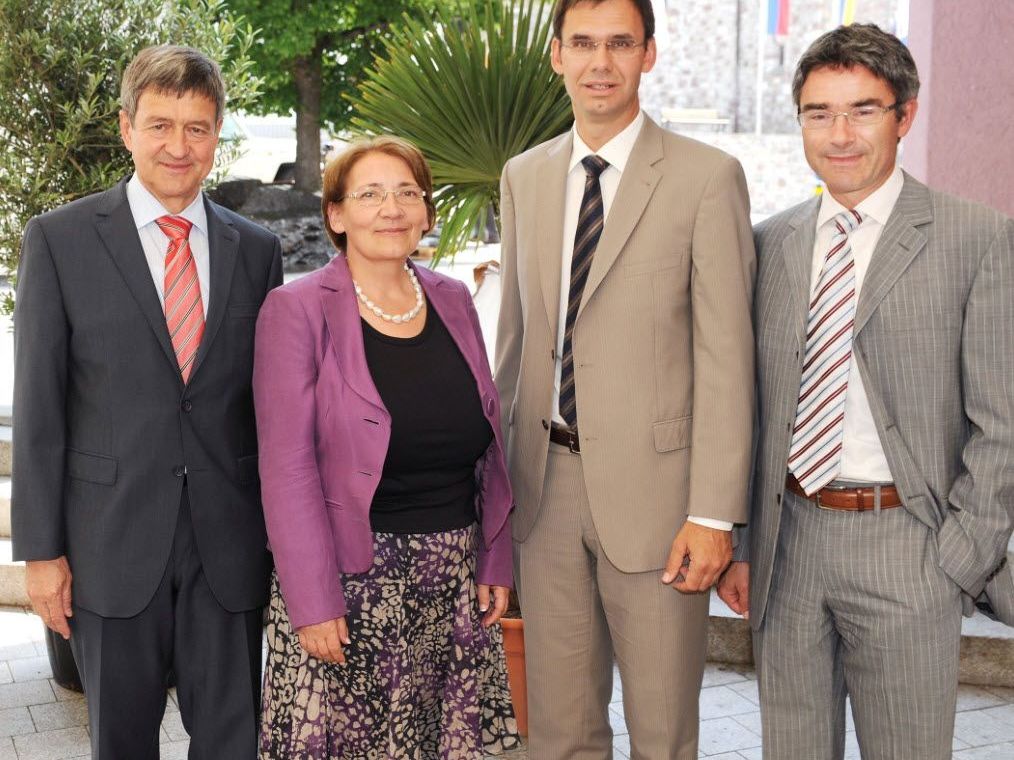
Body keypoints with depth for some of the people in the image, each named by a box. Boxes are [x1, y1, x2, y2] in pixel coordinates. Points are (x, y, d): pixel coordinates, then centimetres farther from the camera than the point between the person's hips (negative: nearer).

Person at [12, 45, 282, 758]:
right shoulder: (60, 238, -2)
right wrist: (41, 548, -5)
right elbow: (37, 405, -3)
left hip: (231, 544, 2)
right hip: (112, 541, -2)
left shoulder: (257, 250, 6)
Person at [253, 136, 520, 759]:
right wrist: (312, 602, -14)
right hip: (350, 578, -4)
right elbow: (287, 467, -11)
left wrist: (495, 562, 8)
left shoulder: (453, 301, 9)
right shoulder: (297, 310, -6)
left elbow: (488, 445, 13)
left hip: (454, 582, 5)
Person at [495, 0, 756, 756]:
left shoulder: (707, 177, -6)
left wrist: (714, 514, -13)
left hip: (651, 481, -4)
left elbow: (726, 354, -9)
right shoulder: (524, 176, 11)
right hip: (546, 479, 5)